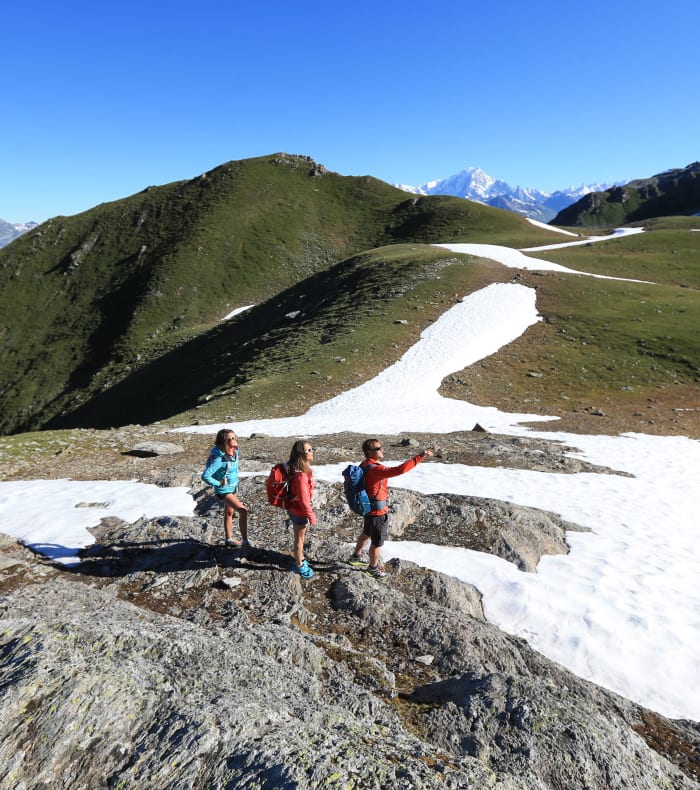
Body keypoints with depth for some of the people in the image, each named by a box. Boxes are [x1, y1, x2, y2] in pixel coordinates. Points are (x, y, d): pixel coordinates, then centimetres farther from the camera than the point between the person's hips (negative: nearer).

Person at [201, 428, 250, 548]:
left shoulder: (234, 451, -7)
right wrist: (219, 484, -22)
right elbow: (205, 476, -33)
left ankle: (229, 539, 38)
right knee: (243, 510, -17)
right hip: (224, 490, -8)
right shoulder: (220, 459, -30)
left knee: (229, 513, 21)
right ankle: (244, 541, -7)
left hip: (233, 488, 8)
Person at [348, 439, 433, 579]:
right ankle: (373, 567, 34)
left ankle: (356, 557, 51)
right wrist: (420, 456, -43)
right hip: (378, 512, -10)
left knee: (367, 533, 31)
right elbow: (399, 470, -45)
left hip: (369, 508, 10)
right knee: (377, 541, 13)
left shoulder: (365, 465, -2)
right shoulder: (375, 469, -33)